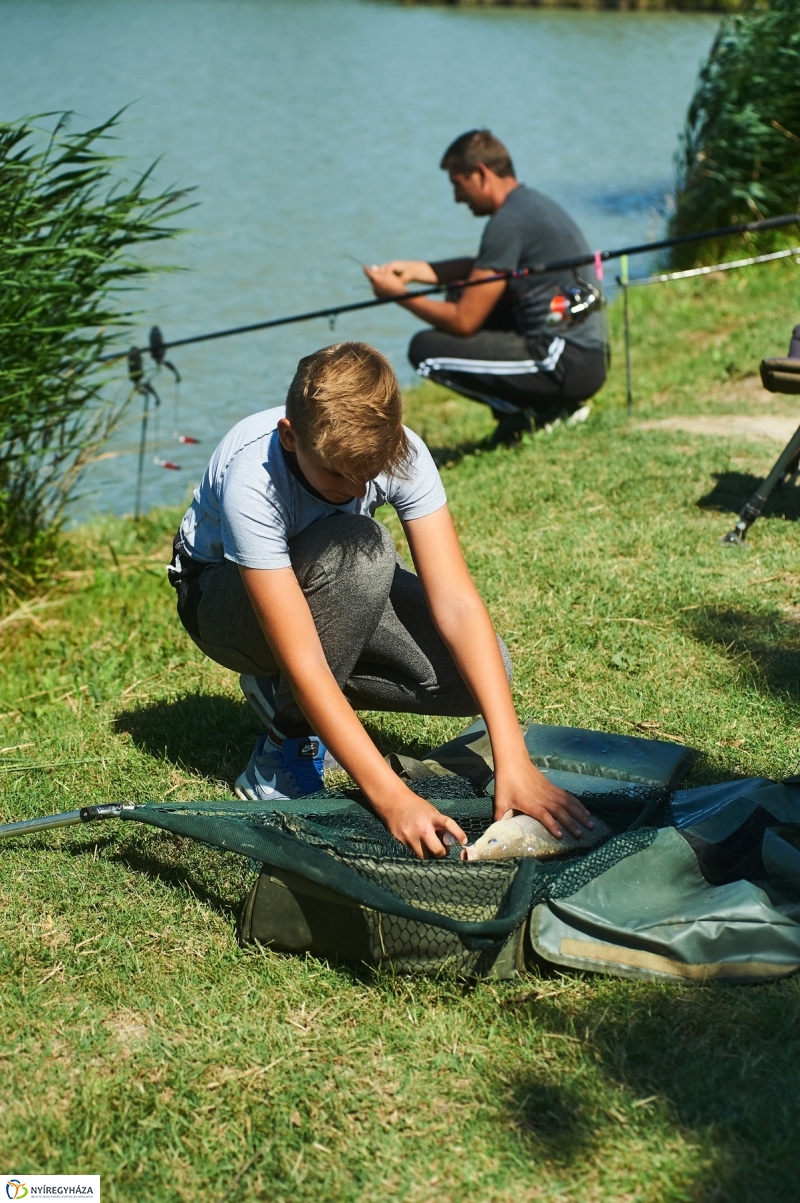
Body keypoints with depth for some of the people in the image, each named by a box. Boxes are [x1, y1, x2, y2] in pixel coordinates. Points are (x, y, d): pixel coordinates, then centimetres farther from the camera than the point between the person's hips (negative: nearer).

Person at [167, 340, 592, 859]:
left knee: (481, 670, -19)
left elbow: (456, 603, -30)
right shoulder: (250, 481, -38)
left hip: (336, 584, 5)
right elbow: (302, 661, -40)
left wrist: (513, 762, -38)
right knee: (361, 549, -37)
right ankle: (288, 748, -18)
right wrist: (393, 797, -45)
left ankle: (283, 692, 1)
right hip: (223, 593, -4)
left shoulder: (398, 450, -27)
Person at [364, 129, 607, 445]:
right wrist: (415, 268, 16)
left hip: (570, 363, -10)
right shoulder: (531, 203, 12)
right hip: (587, 355, 10)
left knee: (426, 348, -9)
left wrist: (401, 295, -1)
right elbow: (481, 269, 28)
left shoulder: (509, 222, -16)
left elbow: (464, 322, -14)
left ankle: (545, 410, -3)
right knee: (463, 297, 23)